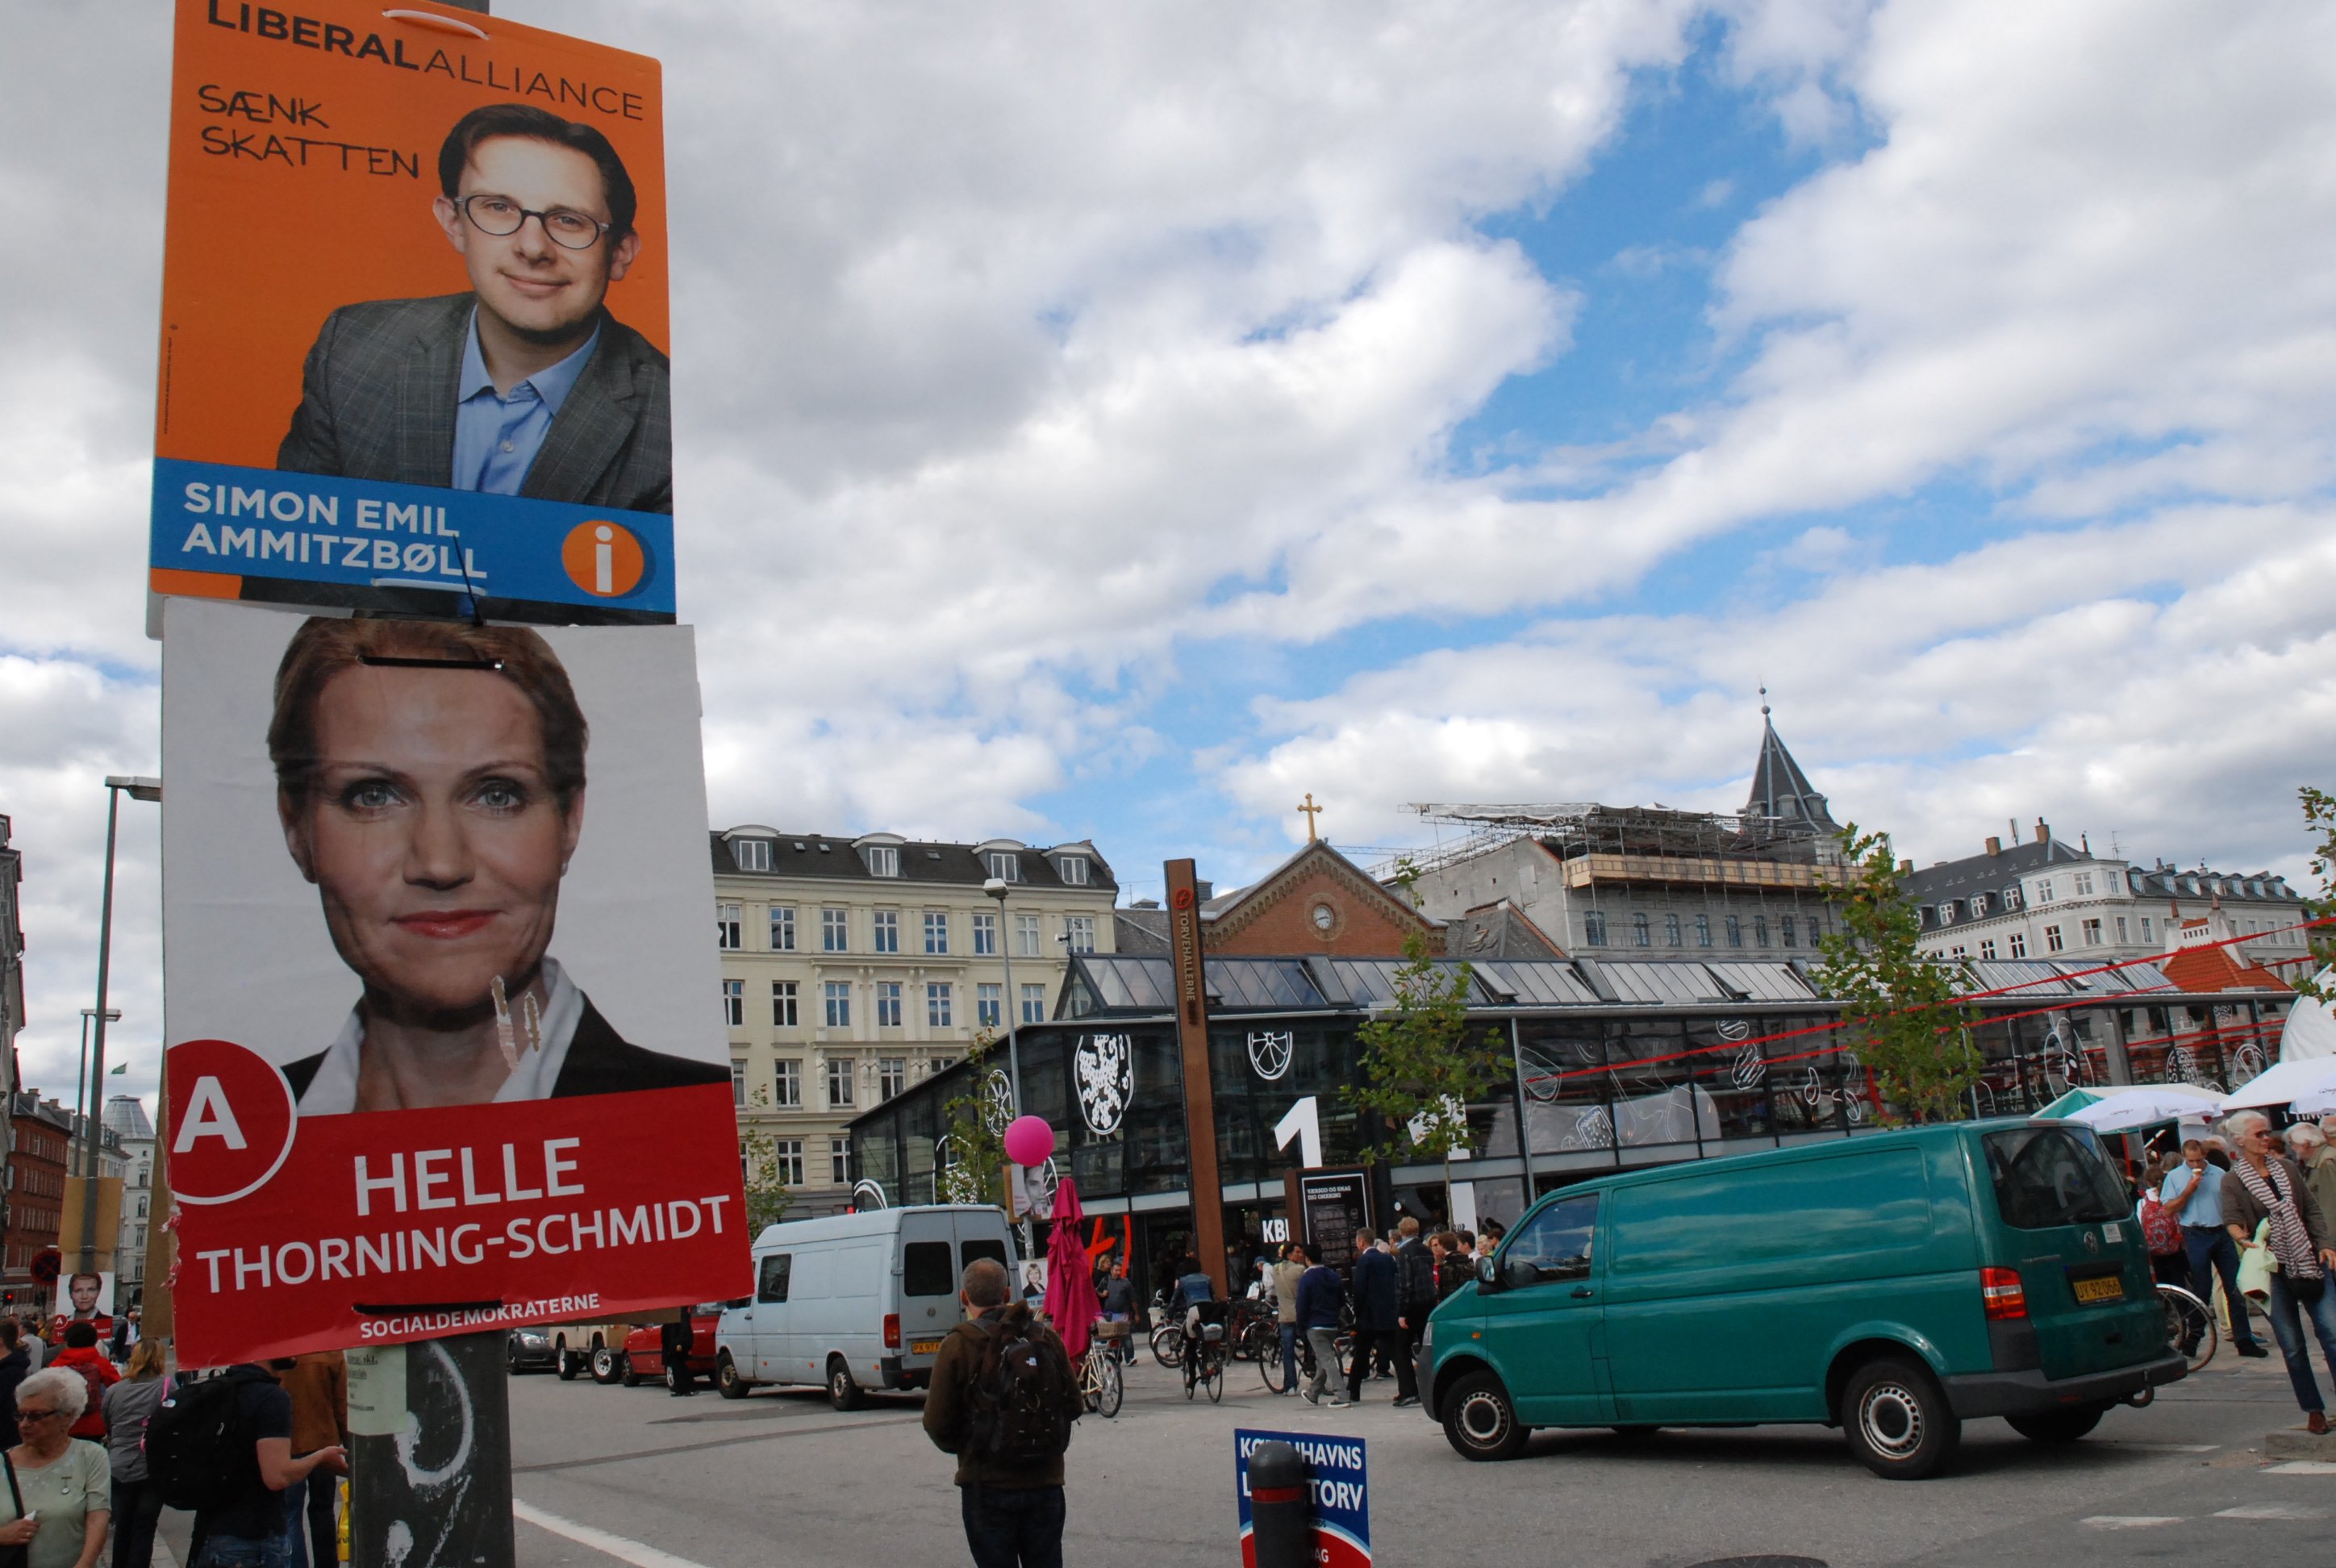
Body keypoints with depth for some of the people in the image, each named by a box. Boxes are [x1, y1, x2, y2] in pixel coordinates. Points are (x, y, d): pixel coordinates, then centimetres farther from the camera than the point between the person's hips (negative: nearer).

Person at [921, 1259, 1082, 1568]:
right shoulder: (1046, 1337, -1)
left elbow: (937, 1423, -9)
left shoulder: (957, 1346, -11)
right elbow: (1074, 1407, 5)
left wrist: (961, 1447, 12)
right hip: (1045, 1481, 3)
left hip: (988, 1486, -3)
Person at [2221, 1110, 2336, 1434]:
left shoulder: (2287, 1168, 10)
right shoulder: (2233, 1182, -1)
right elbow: (2231, 1219, -12)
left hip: (2308, 1263, 3)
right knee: (2292, 1345, 3)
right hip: (2272, 1270, -3)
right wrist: (2241, 1237, -34)